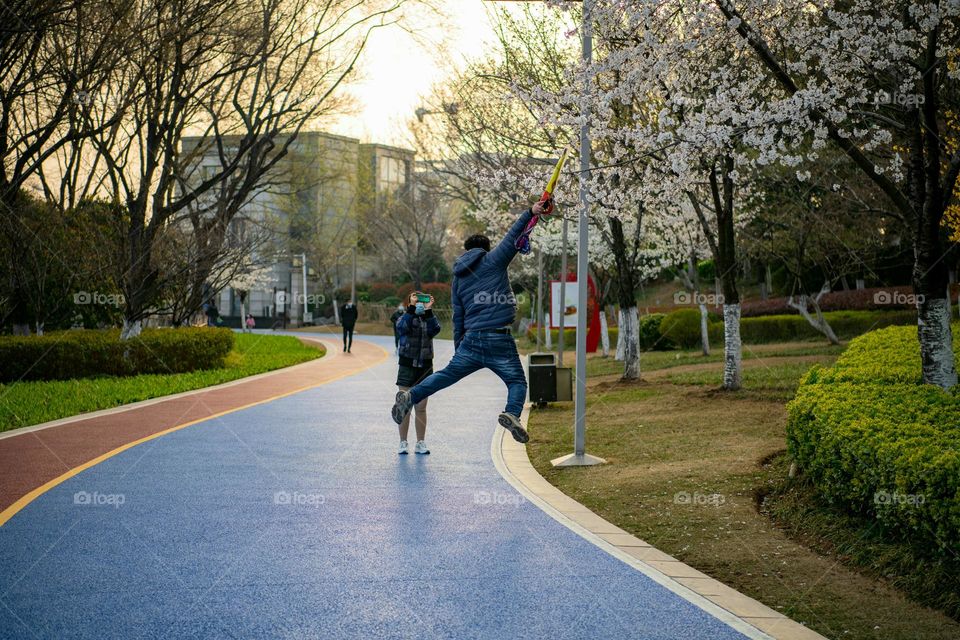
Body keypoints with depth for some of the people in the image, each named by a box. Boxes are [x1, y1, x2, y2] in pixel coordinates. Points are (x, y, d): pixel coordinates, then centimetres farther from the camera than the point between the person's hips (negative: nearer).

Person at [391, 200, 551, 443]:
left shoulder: (459, 278, 18)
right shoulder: (493, 261, 5)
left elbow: (458, 317, 19)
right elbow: (513, 237, 0)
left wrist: (459, 347, 24)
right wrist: (530, 212, 6)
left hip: (471, 339, 4)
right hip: (499, 339, -4)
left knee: (447, 374, 14)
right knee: (517, 381, 4)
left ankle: (410, 396, 0)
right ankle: (512, 413, -23)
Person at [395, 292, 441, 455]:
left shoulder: (428, 320, 8)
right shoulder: (405, 318, 2)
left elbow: (435, 329, -13)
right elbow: (402, 327, -22)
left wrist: (428, 310, -22)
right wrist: (412, 307, -29)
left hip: (425, 367, 2)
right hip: (407, 366, -2)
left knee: (421, 408, 5)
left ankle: (420, 444, 12)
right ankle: (403, 443, 4)